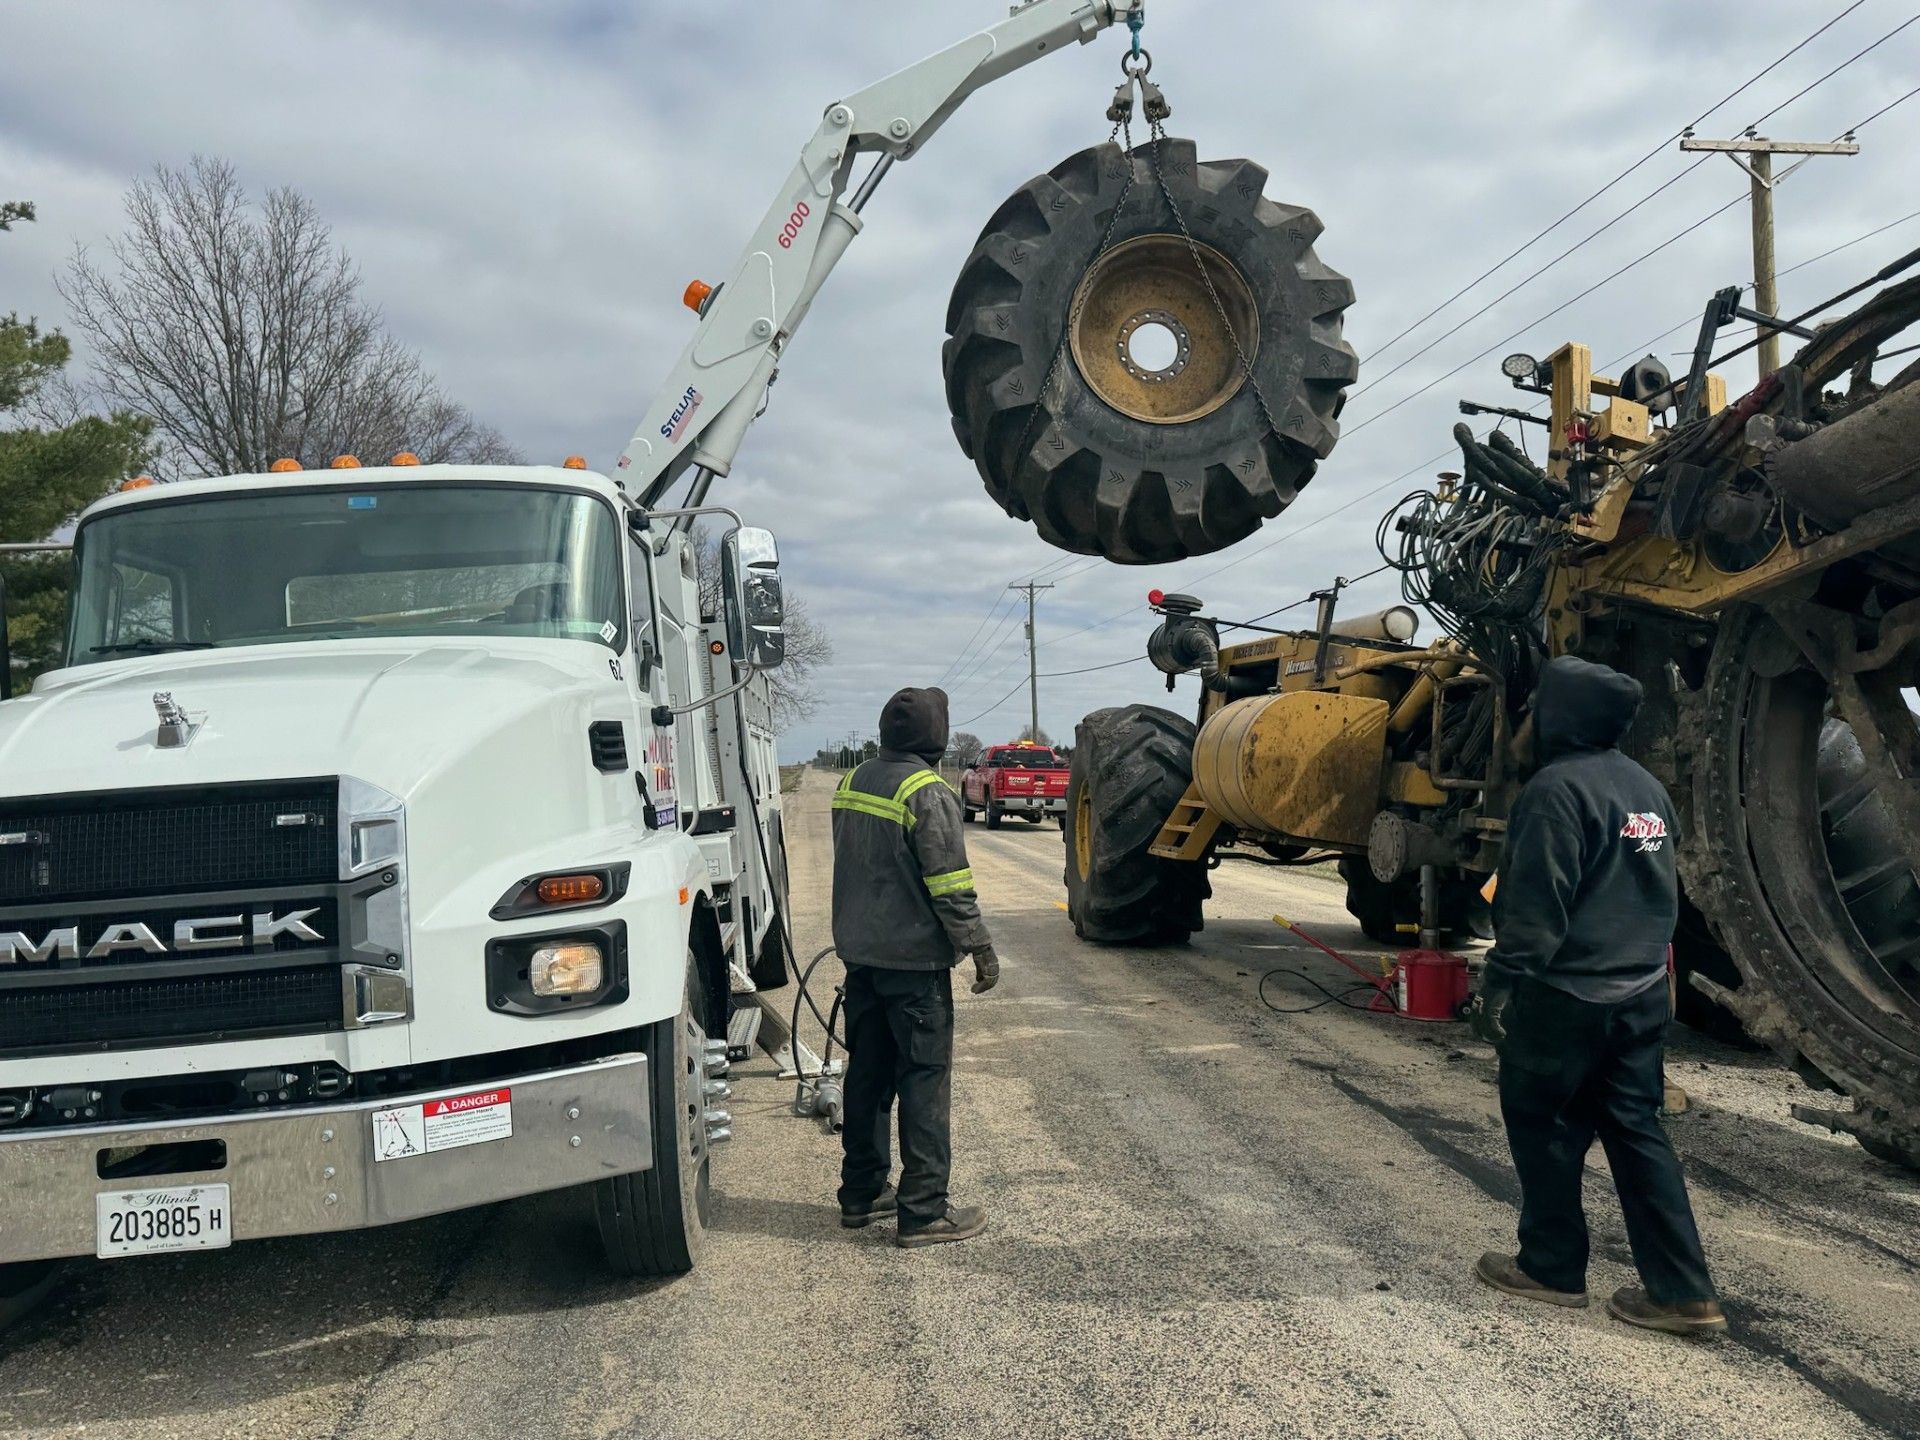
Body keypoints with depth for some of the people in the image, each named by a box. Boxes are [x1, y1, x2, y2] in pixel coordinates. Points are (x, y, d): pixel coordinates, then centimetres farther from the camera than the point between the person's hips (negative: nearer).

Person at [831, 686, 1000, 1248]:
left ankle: (861, 1193, 24)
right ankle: (923, 1212, 1)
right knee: (925, 1081, -2)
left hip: (860, 954, 8)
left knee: (867, 1074, 15)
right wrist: (981, 948, -10)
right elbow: (950, 884, -17)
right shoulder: (927, 792, -16)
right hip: (915, 959, -8)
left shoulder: (851, 785, 8)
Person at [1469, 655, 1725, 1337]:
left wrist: (1500, 984, -13)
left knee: (1545, 1129, 8)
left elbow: (1535, 905, -20)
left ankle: (1551, 1267, 19)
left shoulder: (1559, 788, -16)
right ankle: (1682, 1292, 9)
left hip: (1565, 998, -8)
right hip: (1642, 994, 8)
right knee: (1638, 1133, 10)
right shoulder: (1647, 788, 12)